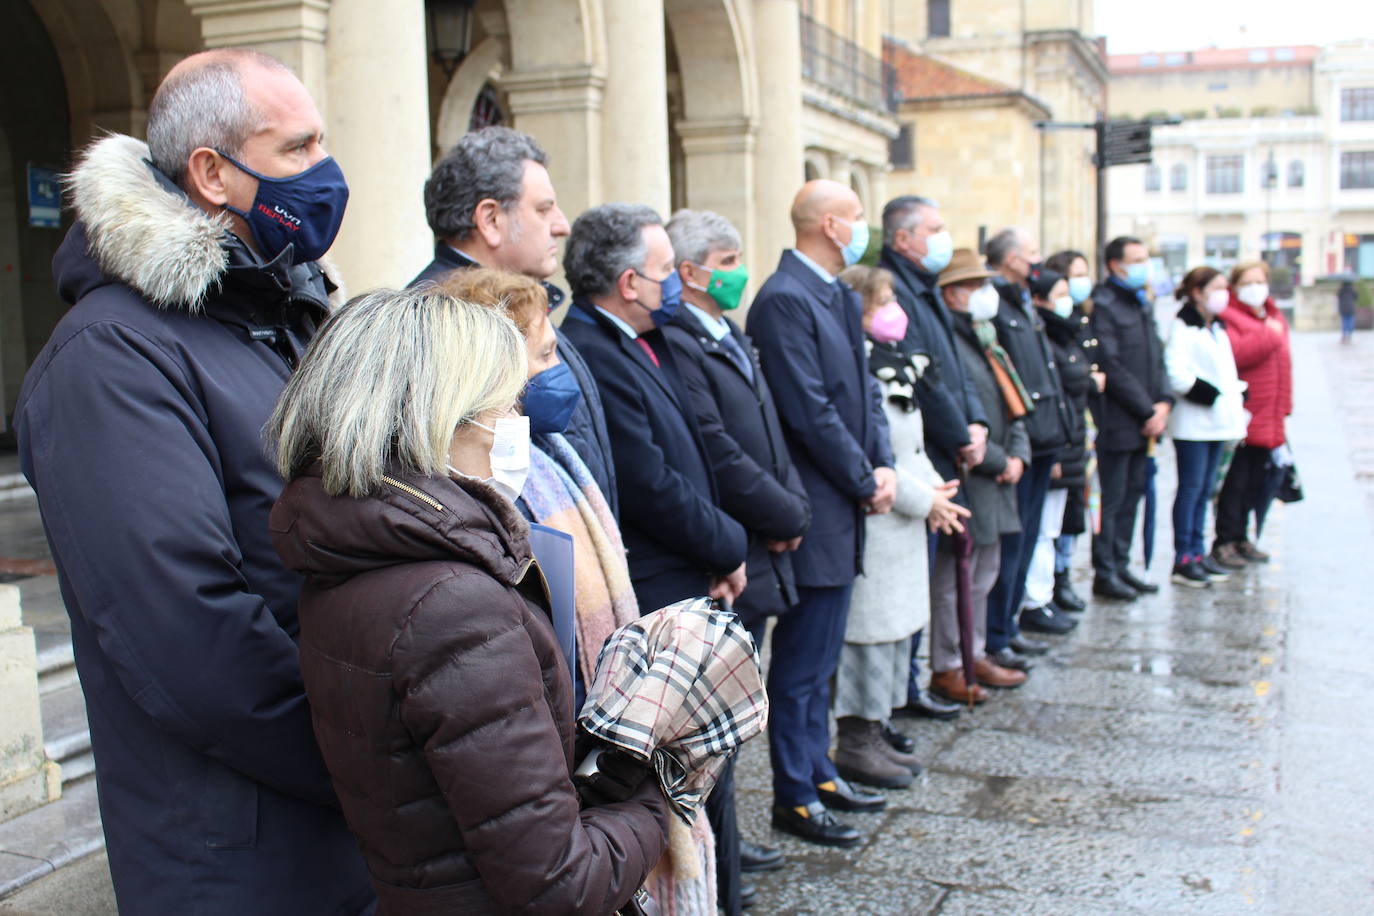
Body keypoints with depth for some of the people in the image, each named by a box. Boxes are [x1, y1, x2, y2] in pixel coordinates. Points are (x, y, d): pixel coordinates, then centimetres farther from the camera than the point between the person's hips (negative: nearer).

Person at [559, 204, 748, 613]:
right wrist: (730, 548, -7)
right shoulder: (593, 356, -20)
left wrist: (716, 559, 4)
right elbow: (648, 487, -21)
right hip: (653, 592, -9)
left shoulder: (641, 341, 11)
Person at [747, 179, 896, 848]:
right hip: (815, 511, -9)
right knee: (801, 662, 2)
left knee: (821, 657, 19)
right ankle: (793, 798, 14)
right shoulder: (784, 299, -17)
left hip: (844, 509, 10)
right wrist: (865, 483, -12)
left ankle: (818, 773, 31)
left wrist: (883, 465, 1)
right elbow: (811, 412, -20)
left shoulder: (841, 297, 13)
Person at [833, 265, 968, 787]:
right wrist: (925, 501, -15)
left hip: (903, 524, 10)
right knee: (871, 629, -3)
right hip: (872, 525, -10)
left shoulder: (894, 367, 15)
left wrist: (934, 488, 4)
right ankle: (856, 744, 8)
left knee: (898, 625, 15)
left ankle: (877, 729, 27)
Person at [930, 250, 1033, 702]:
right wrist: (997, 462, -15)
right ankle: (945, 668, 10)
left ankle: (974, 656, 30)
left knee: (984, 572, 18)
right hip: (965, 481, -10)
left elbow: (1012, 406, 18)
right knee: (953, 578, -1)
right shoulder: (947, 342, -16)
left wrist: (1018, 455, 3)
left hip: (996, 481, 10)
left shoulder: (984, 340, 16)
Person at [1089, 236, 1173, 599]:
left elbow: (1157, 358, 17)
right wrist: (1147, 410, -14)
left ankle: (1120, 566, 22)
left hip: (1144, 420, 9)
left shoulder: (1141, 304, 17)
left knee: (1132, 494, 13)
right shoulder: (1103, 306, -12)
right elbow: (1113, 368, -17)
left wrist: (1163, 402, 1)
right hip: (1117, 422, -9)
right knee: (1112, 498, -2)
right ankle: (1104, 573, 6)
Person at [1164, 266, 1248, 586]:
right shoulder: (1183, 328, -10)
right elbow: (1176, 373, -20)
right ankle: (1183, 560, -3)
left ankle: (1197, 553, 17)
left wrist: (1237, 399, 8)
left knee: (1204, 489, 11)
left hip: (1218, 422, 8)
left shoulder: (1218, 328, 19)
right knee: (1191, 489, -6)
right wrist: (1209, 394, -17)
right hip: (1193, 424, -8)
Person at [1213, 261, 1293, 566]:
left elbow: (1283, 362, 22)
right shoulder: (1228, 318, -8)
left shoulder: (1275, 318, 16)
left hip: (1268, 418, 7)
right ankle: (1224, 542, 4)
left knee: (1254, 482, 13)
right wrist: (1269, 335, -16)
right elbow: (1234, 353, -25)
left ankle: (1241, 537, 23)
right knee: (1235, 482, -4)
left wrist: (1283, 408, 18)